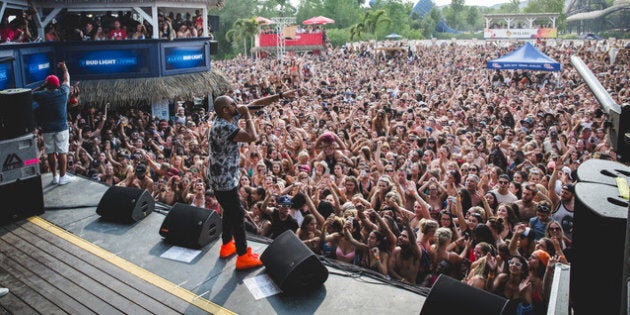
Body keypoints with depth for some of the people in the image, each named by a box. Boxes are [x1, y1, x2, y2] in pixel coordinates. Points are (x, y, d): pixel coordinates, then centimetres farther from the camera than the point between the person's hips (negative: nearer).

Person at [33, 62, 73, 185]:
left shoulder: (41, 95, -2)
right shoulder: (62, 92, -2)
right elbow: (67, 80, 16)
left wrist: (42, 86, 16)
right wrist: (64, 68, 31)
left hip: (47, 128, 1)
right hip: (61, 127, -1)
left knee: (51, 153, 8)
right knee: (62, 152, 1)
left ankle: (55, 177, 16)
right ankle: (63, 177, 4)